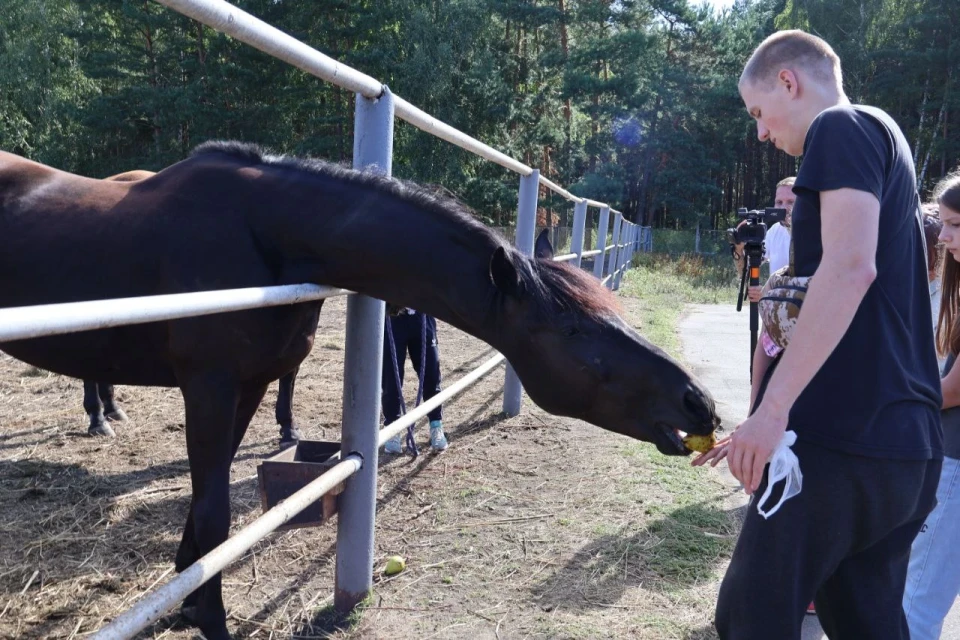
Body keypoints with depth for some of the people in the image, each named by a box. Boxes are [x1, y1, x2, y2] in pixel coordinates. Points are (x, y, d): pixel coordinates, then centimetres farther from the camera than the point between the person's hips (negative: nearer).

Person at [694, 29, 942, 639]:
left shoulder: (842, 128, -5)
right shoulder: (884, 139, 24)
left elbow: (850, 267, -22)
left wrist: (773, 406, -23)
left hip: (846, 434, -10)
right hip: (902, 440, 10)